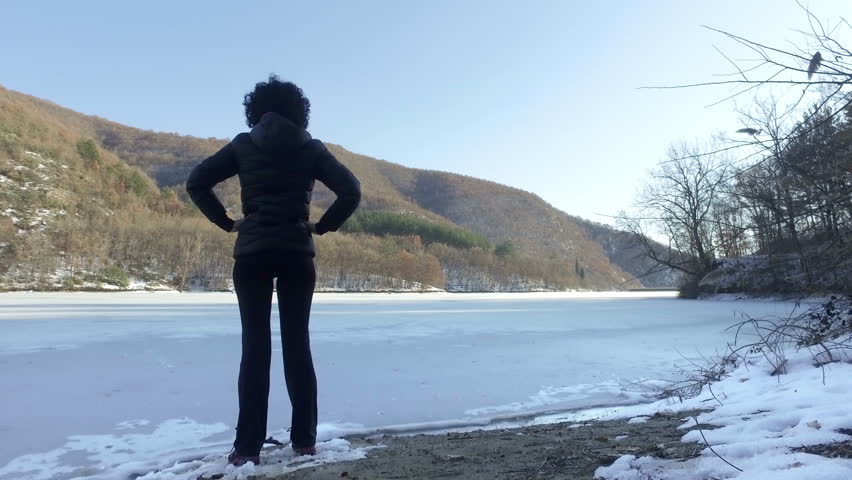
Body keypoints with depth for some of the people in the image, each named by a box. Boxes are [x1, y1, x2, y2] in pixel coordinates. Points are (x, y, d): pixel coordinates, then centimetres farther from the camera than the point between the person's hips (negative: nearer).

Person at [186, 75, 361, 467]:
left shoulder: (244, 145, 6)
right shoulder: (310, 147, 6)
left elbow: (196, 183, 1)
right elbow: (351, 191, -3)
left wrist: (227, 223, 6)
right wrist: (322, 226, 4)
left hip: (252, 253, 0)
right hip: (298, 253, 0)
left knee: (255, 346, 3)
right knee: (297, 343, 6)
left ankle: (248, 446, 6)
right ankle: (304, 439, 11)